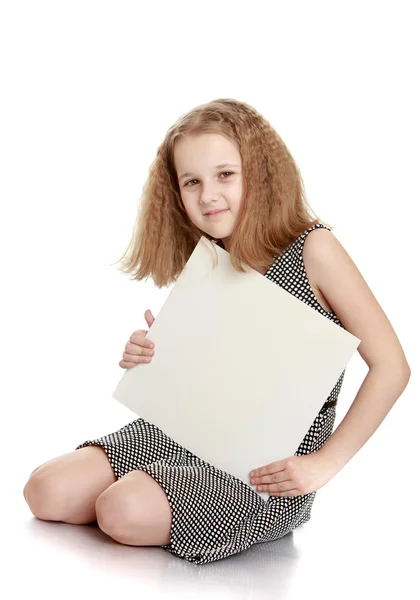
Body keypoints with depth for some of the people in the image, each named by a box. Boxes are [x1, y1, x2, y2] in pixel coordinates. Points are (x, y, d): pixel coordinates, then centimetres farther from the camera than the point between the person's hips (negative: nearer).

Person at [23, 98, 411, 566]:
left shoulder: (312, 249, -13)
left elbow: (391, 366, -15)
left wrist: (321, 464, -19)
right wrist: (156, 360, -4)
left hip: (270, 470, -6)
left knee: (126, 510, -29)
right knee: (47, 492, -9)